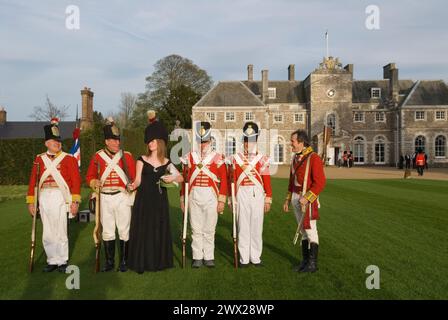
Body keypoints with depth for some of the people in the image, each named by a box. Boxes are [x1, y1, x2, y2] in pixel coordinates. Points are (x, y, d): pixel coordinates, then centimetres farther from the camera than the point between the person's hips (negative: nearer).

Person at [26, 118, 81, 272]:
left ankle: (62, 261, 16)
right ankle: (52, 261, 22)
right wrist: (30, 201, 5)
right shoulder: (40, 159, 9)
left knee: (61, 232, 1)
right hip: (44, 198, 3)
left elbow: (76, 180, -4)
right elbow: (33, 181, 9)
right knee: (47, 233, 9)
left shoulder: (68, 158, 0)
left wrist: (75, 201, -9)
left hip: (60, 197, -3)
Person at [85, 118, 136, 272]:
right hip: (105, 198, 1)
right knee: (107, 231, 9)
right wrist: (94, 182, -10)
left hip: (123, 197, -1)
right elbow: (90, 175, 10)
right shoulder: (98, 156, 3)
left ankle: (123, 261, 14)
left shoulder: (127, 156, 1)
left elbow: (134, 177, 1)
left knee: (124, 230, 3)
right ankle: (109, 261, 20)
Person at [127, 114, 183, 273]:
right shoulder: (142, 160, 2)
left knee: (160, 230, 6)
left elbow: (181, 178, 7)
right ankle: (141, 263, 10)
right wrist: (133, 185, -23)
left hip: (160, 201, 2)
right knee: (142, 231, -1)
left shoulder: (166, 163, 6)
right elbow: (138, 180, -1)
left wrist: (172, 178, -14)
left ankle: (159, 261, 18)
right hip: (144, 200, -1)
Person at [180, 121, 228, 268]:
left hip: (210, 197, -1)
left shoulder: (217, 157, 2)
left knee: (209, 229, 5)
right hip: (194, 196, 1)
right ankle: (197, 257, 16)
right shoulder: (189, 157, 7)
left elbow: (224, 180, 0)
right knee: (196, 229, 6)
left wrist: (222, 200, -4)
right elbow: (184, 179, 9)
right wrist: (182, 199, 7)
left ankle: (209, 257, 16)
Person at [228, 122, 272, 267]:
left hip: (257, 195, 0)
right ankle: (244, 258, 13)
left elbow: (267, 181, 2)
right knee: (243, 226, 4)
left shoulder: (262, 158, 3)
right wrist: (231, 199, 4)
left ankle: (255, 257, 16)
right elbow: (233, 180, 6)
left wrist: (268, 200, 0)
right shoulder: (236, 158, 6)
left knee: (257, 226, 5)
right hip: (242, 195, 0)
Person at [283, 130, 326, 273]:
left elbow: (320, 182, -19)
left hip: (308, 200, -8)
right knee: (303, 230, 13)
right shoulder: (296, 158, 11)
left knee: (310, 230, 0)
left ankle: (313, 264, 10)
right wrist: (288, 200, 18)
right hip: (295, 198, 8)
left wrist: (306, 198, -25)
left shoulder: (314, 158, -14)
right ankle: (305, 261, 22)